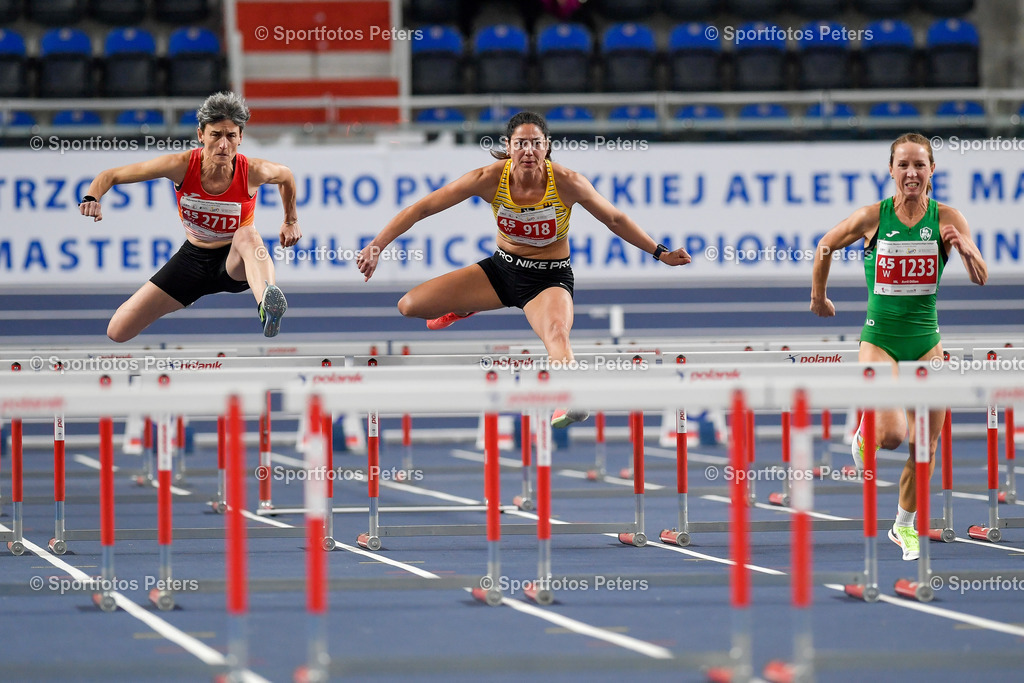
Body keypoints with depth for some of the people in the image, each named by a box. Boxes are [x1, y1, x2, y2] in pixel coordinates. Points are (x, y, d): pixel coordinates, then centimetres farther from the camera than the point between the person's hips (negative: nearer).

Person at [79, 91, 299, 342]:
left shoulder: (252, 171, -21)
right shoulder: (181, 166, -21)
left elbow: (286, 175, 6)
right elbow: (111, 176, -14)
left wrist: (290, 221, 17)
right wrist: (92, 197, -35)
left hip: (235, 264, -3)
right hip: (193, 257, 3)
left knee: (248, 235, -41)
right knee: (117, 332, -2)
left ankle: (267, 303, -69)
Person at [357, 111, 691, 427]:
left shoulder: (567, 183, -21)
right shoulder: (490, 179, -18)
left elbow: (615, 220, -4)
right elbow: (421, 208, -13)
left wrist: (661, 253, -5)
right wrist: (377, 245, -20)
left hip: (550, 277, -3)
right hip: (502, 268, 3)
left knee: (556, 333, -38)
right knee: (409, 306, -5)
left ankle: (570, 401, -60)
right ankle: (464, 307, 28)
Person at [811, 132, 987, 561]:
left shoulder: (946, 218, -8)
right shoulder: (873, 217, -10)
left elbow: (981, 279, -14)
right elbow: (826, 246, 6)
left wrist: (967, 251, -35)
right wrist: (818, 297, 15)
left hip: (926, 341, 2)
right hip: (880, 338, -2)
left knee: (924, 443, 6)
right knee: (891, 434, -21)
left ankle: (905, 526, 28)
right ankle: (864, 436, 16)